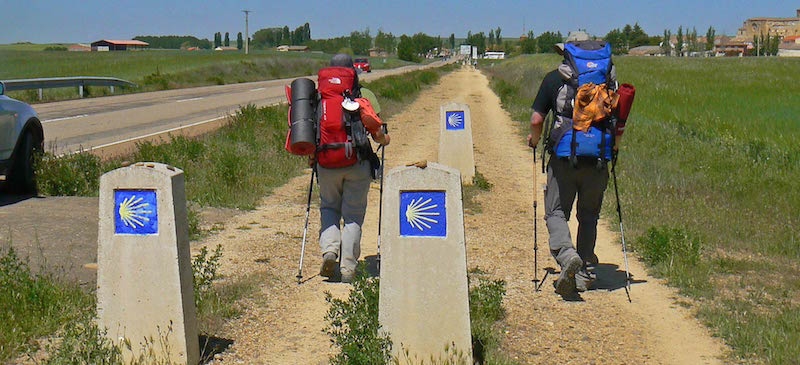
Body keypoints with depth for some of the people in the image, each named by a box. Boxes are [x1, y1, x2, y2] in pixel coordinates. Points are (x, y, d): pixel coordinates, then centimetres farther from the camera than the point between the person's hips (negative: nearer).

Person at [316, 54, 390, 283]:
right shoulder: (365, 95, 5)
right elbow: (376, 133, -2)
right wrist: (384, 140, 20)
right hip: (358, 161, -1)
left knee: (329, 207, 19)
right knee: (353, 213, 6)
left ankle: (329, 249, -4)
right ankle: (348, 268, 3)